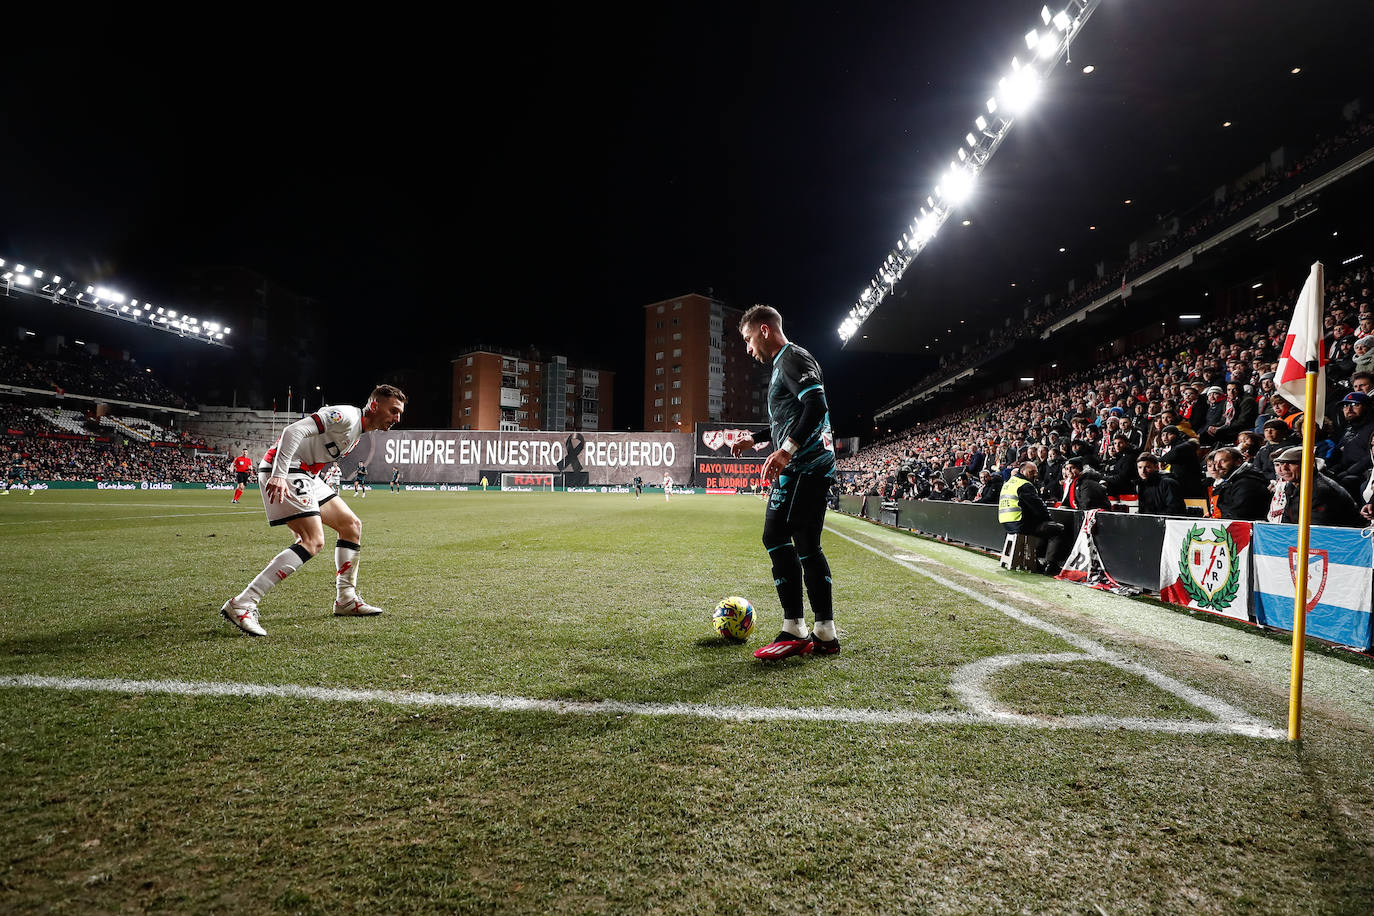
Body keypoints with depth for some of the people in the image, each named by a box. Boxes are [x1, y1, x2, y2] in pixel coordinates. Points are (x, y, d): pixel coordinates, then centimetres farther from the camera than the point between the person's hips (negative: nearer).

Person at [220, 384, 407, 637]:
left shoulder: (358, 431, 18)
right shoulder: (346, 415, -14)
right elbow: (294, 431, -24)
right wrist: (279, 475, -31)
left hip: (305, 475, 11)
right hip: (283, 472, -11)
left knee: (351, 525, 12)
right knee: (313, 541, -20)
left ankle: (346, 600, 21)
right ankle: (241, 604, -21)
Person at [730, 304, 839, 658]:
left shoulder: (792, 358, -7)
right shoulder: (784, 363, 25)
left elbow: (816, 406, -22)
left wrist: (786, 450, -27)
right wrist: (754, 438, 30)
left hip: (802, 466, -11)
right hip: (817, 465, 11)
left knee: (776, 538, -11)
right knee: (807, 546, 9)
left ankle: (794, 631, -9)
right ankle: (825, 634, 12)